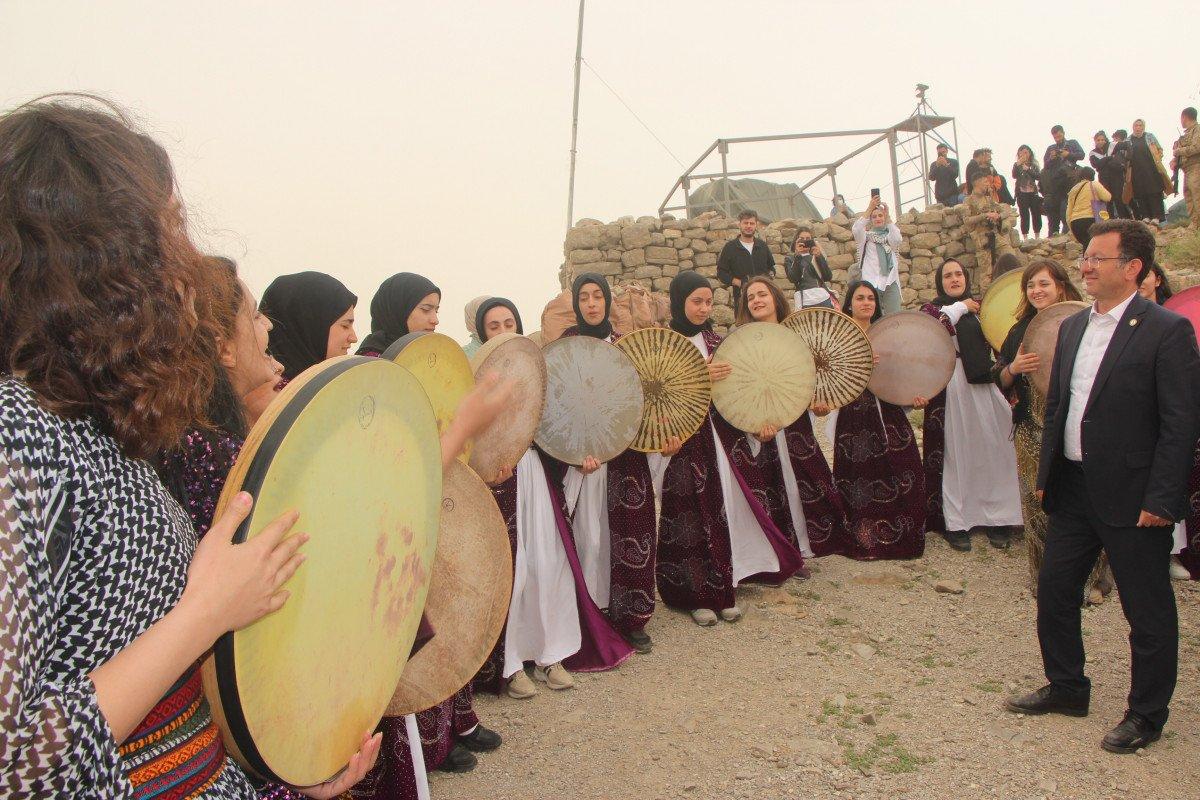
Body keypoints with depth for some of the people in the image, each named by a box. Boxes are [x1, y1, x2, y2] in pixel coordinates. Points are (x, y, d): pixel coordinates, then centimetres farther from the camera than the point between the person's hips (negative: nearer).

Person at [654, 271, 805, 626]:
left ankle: (723, 588, 15)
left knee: (725, 507, 4)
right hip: (685, 439, -5)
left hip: (719, 434, 5)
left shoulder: (714, 340, 11)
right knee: (691, 513, -1)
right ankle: (697, 593, 10)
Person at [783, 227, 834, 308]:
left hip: (824, 299, 2)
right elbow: (793, 279, -6)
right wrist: (797, 255, -10)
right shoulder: (790, 259, 12)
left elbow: (829, 277, 3)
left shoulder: (818, 256, 17)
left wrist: (819, 256, -6)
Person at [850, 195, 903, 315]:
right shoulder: (866, 235, 10)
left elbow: (897, 239, -9)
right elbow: (855, 230, -12)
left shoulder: (889, 235, 15)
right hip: (871, 282, -2)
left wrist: (887, 214, -8)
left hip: (890, 281, 2)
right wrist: (869, 209, -18)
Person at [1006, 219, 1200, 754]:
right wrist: (1045, 474, 12)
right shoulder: (1072, 327, 10)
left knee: (1147, 610, 8)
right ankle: (1066, 688, 33)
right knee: (1053, 592, 15)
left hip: (1132, 496, -7)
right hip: (1072, 488, 7)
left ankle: (1146, 714, 25)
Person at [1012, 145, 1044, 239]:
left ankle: (1037, 237, 7)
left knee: (1036, 215, 0)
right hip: (1022, 194, -2)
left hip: (1033, 193, 2)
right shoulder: (1017, 165, 7)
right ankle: (1025, 237, -4)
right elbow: (1014, 176, -8)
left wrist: (1028, 169, -11)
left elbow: (1038, 176, -2)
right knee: (1024, 216, -5)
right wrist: (1018, 164, -16)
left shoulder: (1034, 165, 11)